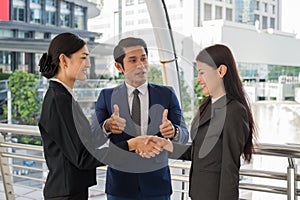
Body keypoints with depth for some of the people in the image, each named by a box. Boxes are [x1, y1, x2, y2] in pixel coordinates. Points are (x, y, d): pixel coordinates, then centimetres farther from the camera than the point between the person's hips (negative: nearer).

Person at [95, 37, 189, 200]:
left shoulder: (166, 95, 2)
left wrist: (173, 131, -25)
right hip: (120, 184, 0)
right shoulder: (107, 96, 2)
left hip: (156, 182, 0)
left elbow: (184, 136, -3)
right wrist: (107, 126, -27)